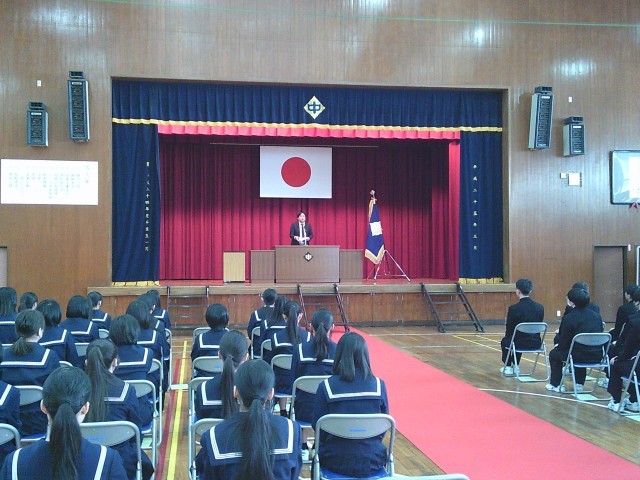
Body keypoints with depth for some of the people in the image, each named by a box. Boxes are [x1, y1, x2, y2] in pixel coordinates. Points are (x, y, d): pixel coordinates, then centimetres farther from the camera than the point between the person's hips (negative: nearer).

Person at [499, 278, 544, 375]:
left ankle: (508, 367, 34)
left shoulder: (513, 308, -17)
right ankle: (515, 366, 39)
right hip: (535, 344, 4)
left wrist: (507, 333, 17)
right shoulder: (539, 307, -3)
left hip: (521, 344, -4)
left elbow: (509, 330, -7)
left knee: (504, 341, 30)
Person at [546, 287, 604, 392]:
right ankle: (579, 384, 35)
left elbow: (563, 344, -10)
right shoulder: (597, 316, 5)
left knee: (554, 354, 21)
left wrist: (558, 344, 14)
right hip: (596, 356, 6)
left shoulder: (568, 318, -13)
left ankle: (555, 384, 27)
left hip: (579, 356, -6)